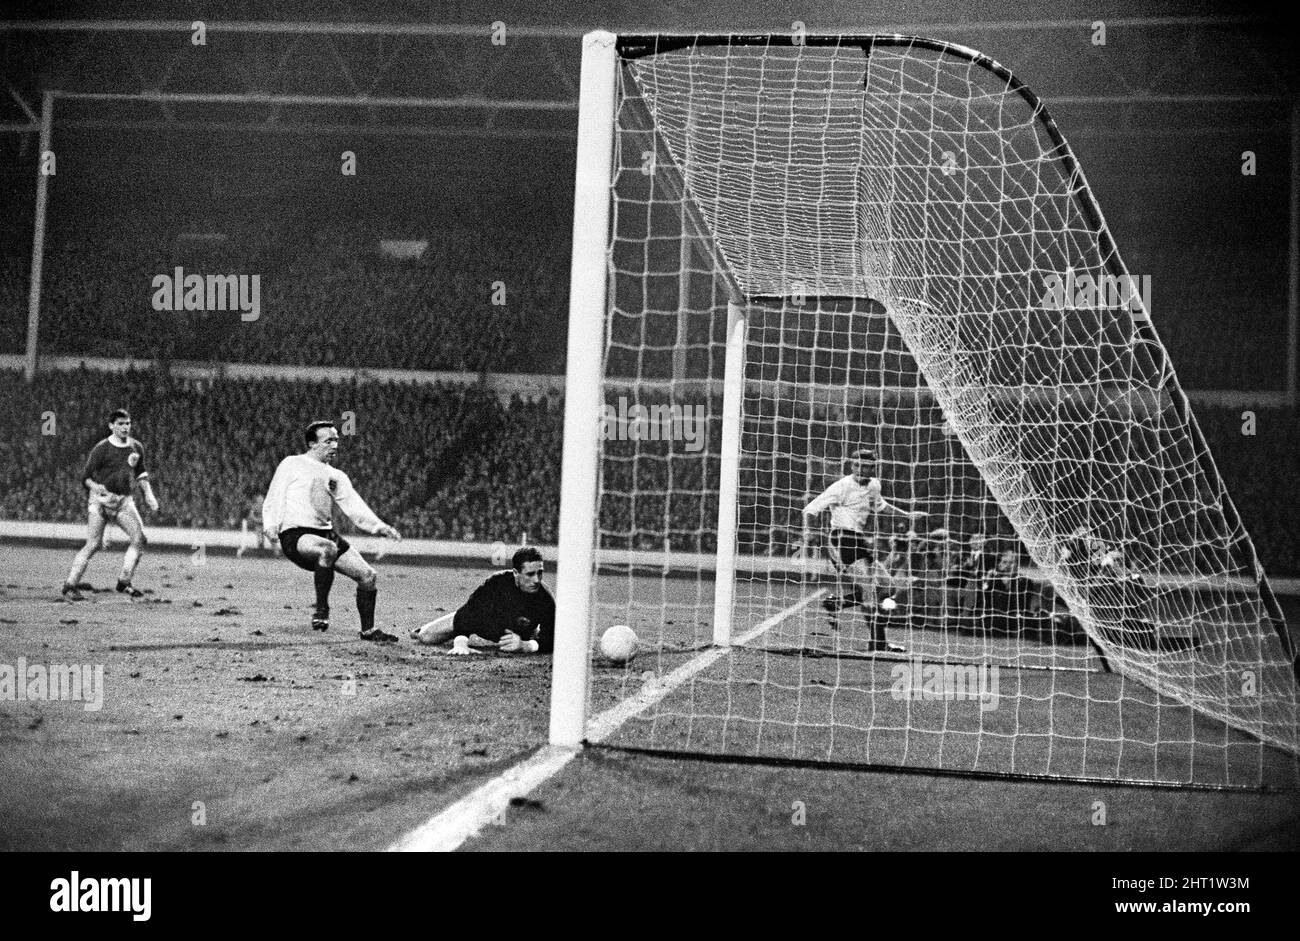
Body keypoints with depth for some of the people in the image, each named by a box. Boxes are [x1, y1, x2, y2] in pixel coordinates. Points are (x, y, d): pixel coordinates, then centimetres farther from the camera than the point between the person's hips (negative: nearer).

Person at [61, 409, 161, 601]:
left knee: (139, 538, -9)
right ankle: (70, 586, -4)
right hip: (101, 500, -5)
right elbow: (85, 477, -4)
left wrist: (148, 495, 13)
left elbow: (141, 473, 23)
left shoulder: (136, 447, 9)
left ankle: (124, 582, 2)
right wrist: (98, 488, -21)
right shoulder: (101, 449, -7)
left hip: (125, 500, 5)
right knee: (94, 544, -10)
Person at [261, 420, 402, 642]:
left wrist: (378, 526, -6)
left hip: (327, 533, 6)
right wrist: (270, 524, -15)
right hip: (295, 535, -6)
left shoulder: (337, 476, 20)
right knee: (327, 549, -39)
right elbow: (273, 499, 4)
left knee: (368, 576, -1)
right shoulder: (292, 464, 7)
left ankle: (368, 630, 17)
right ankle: (321, 609, -27)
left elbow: (354, 507, 10)